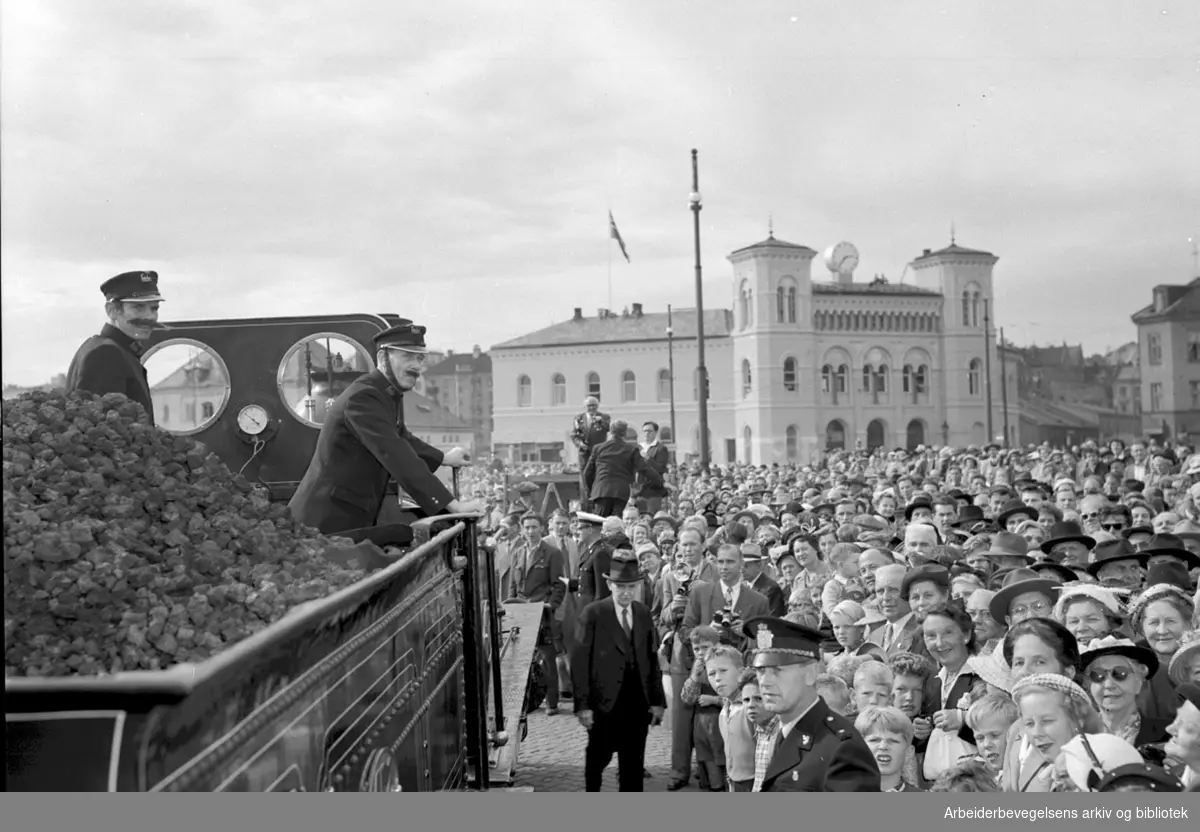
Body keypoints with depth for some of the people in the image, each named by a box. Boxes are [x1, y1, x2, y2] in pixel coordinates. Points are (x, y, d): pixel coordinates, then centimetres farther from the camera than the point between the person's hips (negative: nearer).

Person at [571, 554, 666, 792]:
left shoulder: (644, 613, 7)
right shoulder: (593, 613, -7)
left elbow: (652, 658, 9)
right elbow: (580, 662, -9)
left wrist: (657, 700, 5)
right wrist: (582, 704, -13)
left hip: (638, 703, 4)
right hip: (605, 701, -4)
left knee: (634, 763, 10)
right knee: (598, 757, 11)